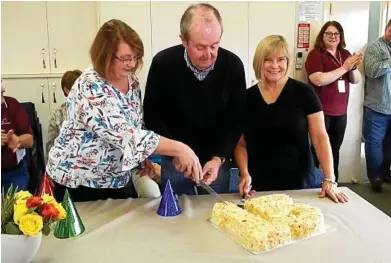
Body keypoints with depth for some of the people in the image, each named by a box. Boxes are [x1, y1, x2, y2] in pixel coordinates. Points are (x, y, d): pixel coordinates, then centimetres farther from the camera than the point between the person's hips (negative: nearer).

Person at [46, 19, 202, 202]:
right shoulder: (90, 88, -26)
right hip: (78, 181, -7)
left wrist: (142, 157, -4)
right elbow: (124, 135, -36)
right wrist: (179, 148, -38)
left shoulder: (131, 81, -3)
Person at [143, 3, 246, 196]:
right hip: (175, 161, 0)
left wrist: (219, 158, -17)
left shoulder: (233, 65, -13)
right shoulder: (163, 63, -15)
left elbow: (236, 120, -6)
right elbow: (152, 115, -7)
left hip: (216, 161, 1)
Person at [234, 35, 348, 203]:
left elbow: (320, 137, -5)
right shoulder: (247, 97, 1)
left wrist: (329, 180, -12)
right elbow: (240, 143, 5)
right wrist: (244, 174, -10)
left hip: (297, 182, -1)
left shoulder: (304, 93, -5)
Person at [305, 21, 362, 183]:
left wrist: (353, 67, -10)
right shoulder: (315, 54, -8)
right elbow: (318, 80, -22)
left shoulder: (345, 54, 10)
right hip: (320, 112, -6)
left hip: (340, 112, 6)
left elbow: (356, 80, 10)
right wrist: (344, 68, -21)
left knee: (335, 149, 13)